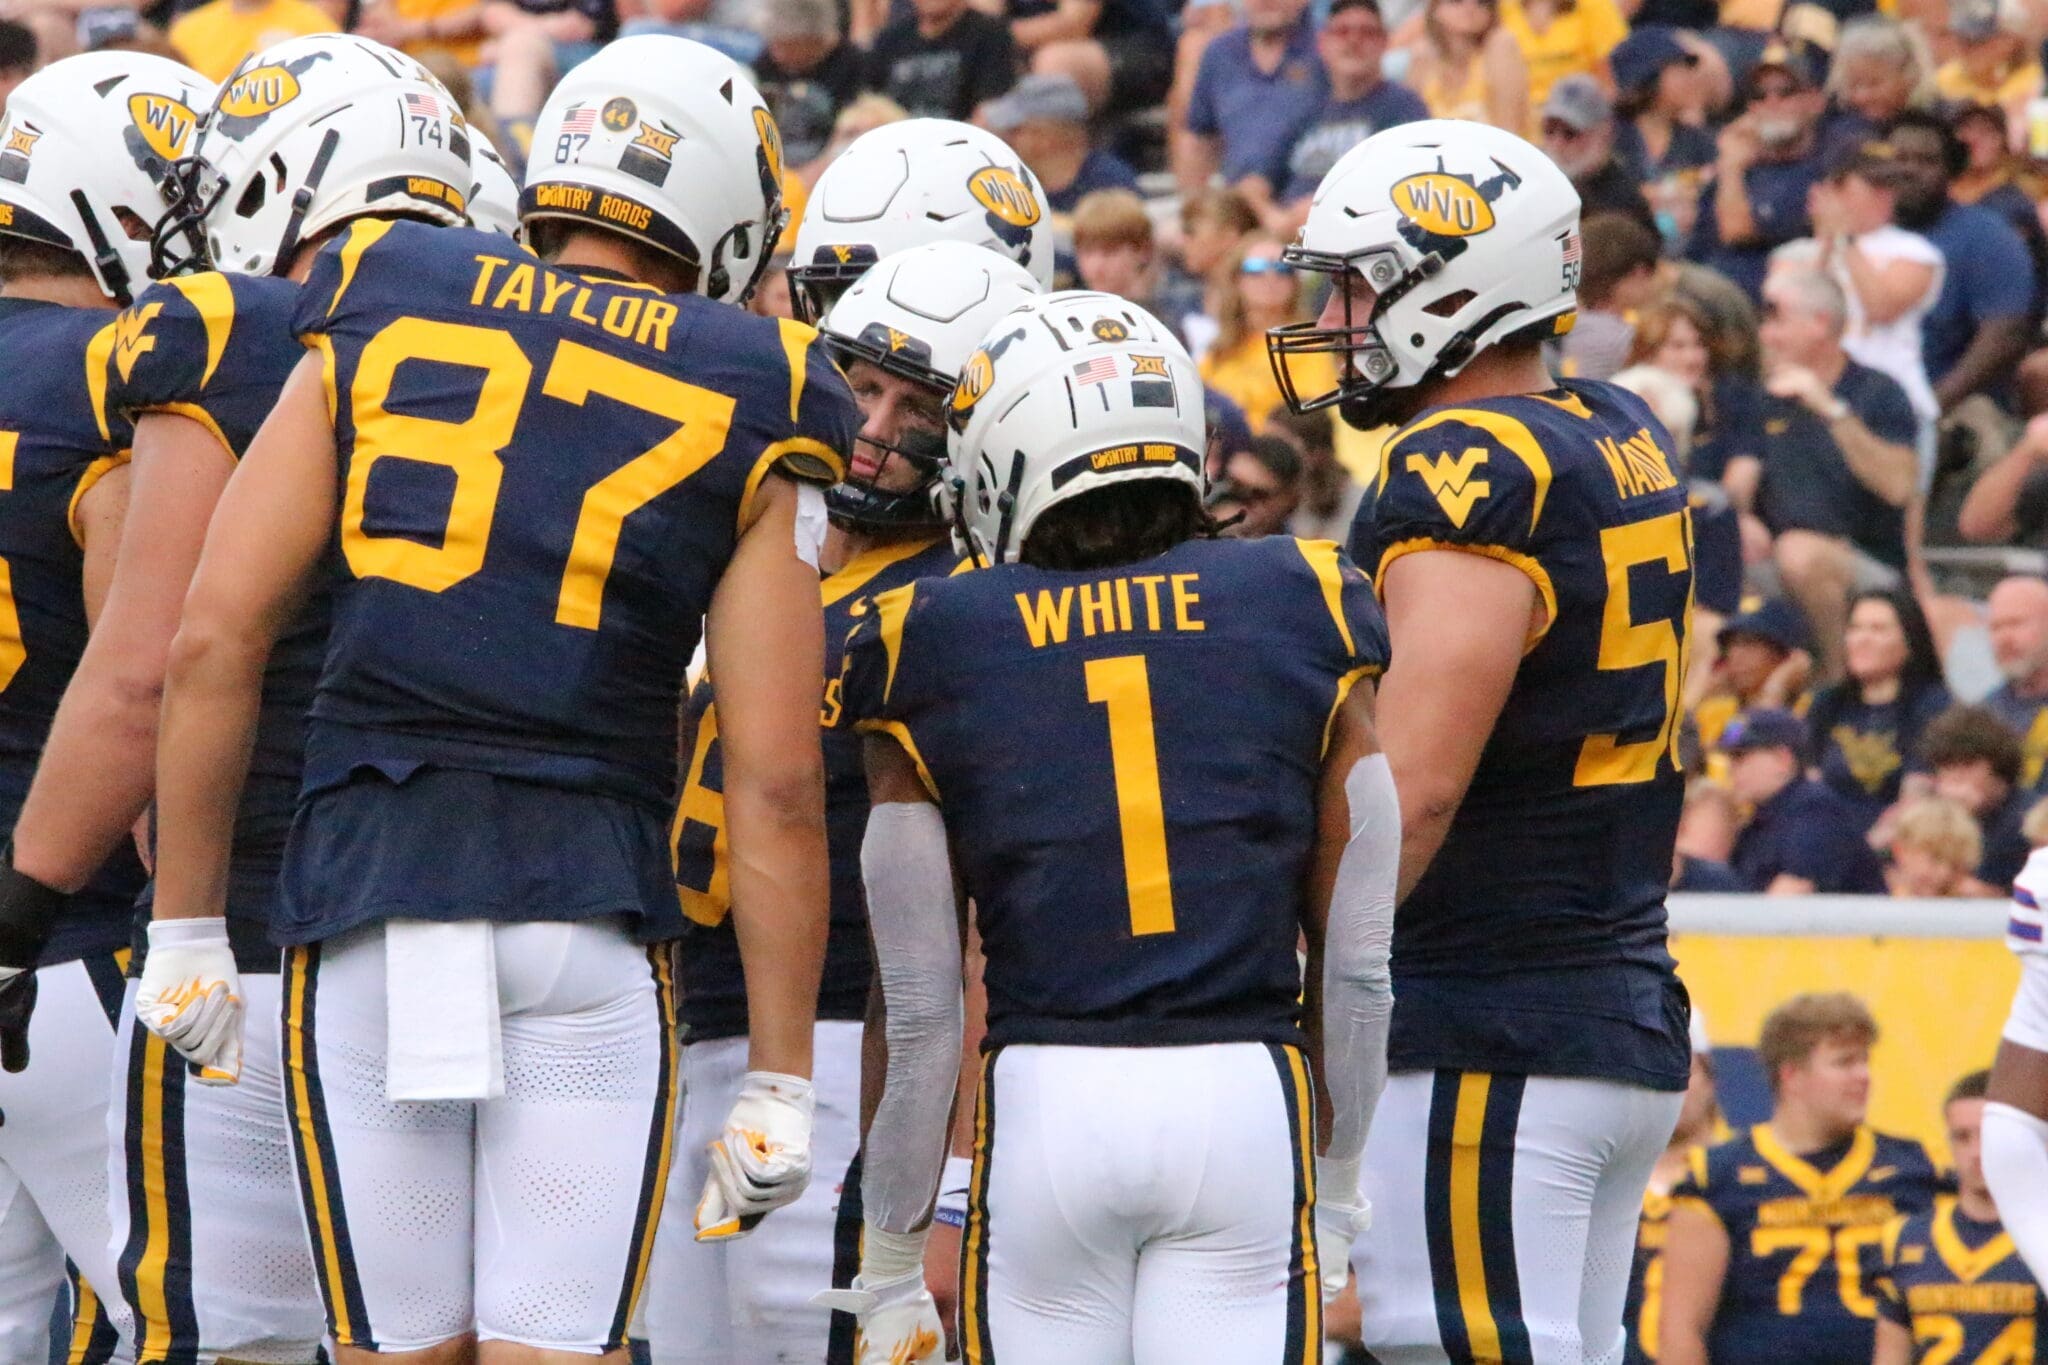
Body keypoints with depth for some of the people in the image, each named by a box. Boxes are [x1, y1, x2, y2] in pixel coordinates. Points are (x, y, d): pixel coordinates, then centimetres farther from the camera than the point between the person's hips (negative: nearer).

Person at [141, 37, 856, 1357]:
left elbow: (215, 638, 2)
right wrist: (778, 1085, 5)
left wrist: (187, 931, 8)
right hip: (587, 922, -1)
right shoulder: (743, 411, 5)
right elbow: (776, 781, 1)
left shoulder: (378, 325, 8)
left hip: (366, 908, 1)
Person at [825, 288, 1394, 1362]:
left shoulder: (937, 651, 3)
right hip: (1248, 1096, 0)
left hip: (1042, 1104, 0)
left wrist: (890, 1268, 12)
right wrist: (1336, 1188, 22)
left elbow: (921, 1012, 3)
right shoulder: (1301, 611, 6)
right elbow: (1357, 965, 9)